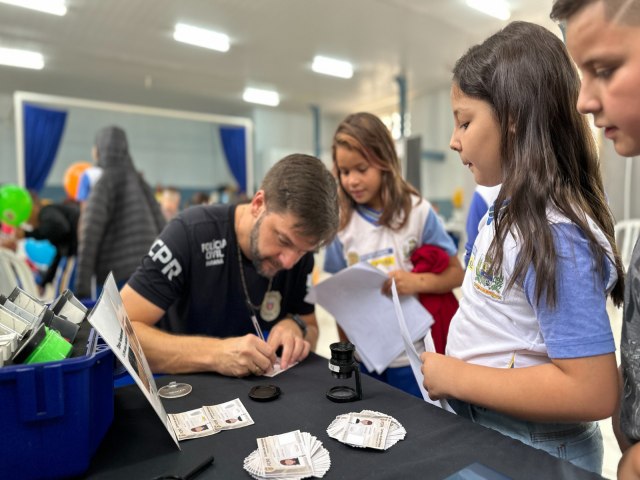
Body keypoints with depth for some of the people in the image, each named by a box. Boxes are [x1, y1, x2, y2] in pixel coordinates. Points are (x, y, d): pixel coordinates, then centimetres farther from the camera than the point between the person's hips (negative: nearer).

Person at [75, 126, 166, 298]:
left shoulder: (105, 182, -2)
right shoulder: (139, 181, 13)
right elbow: (161, 228, 12)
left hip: (119, 277, -5)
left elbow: (90, 234, -11)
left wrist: (82, 286, -11)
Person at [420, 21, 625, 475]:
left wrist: (455, 378, -23)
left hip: (534, 454, -8)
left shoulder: (555, 236, -27)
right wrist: (450, 364, 2)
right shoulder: (507, 211, 0)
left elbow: (592, 392, -28)